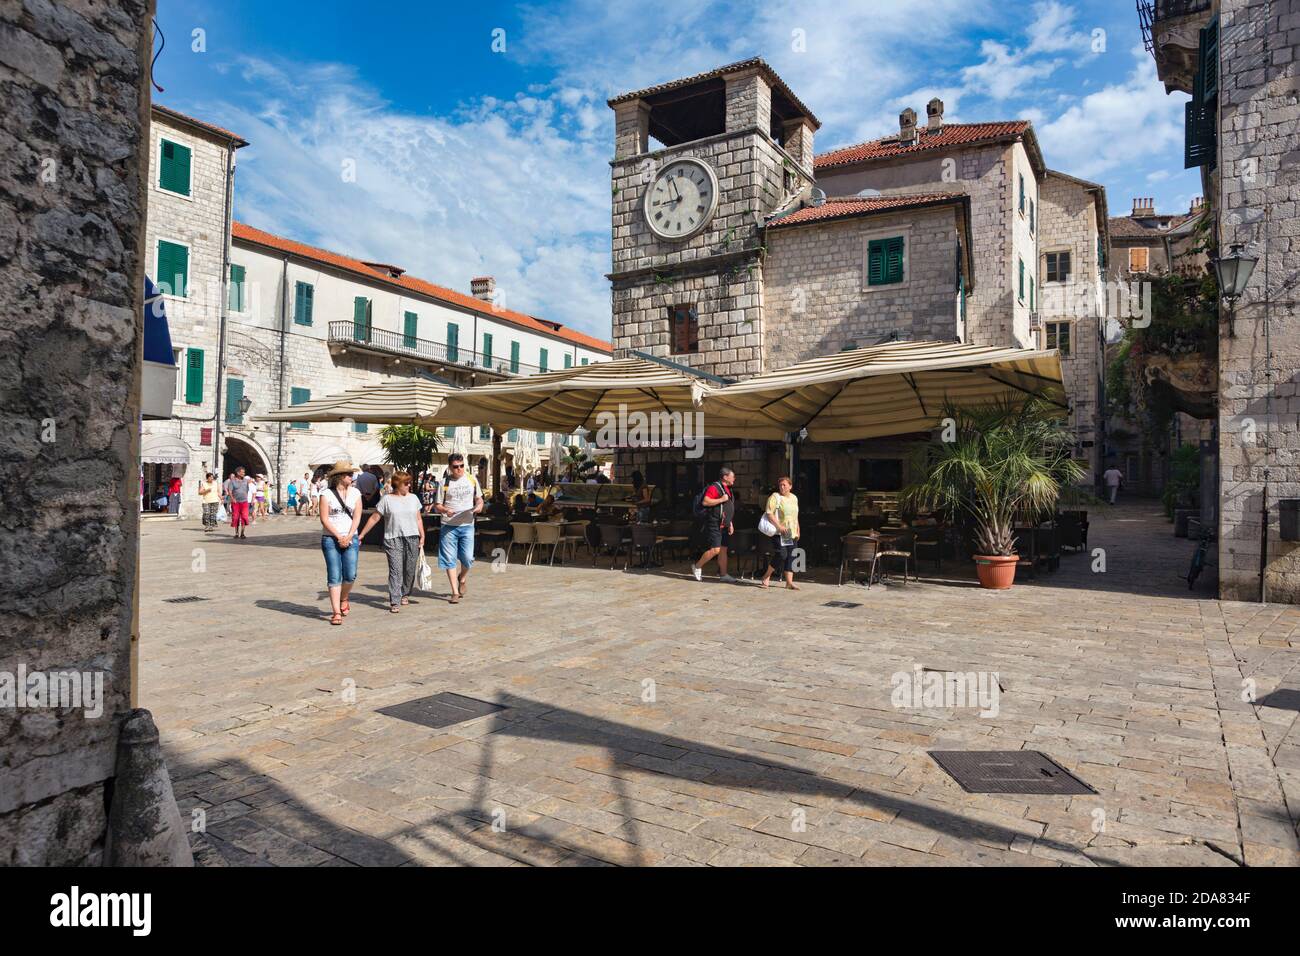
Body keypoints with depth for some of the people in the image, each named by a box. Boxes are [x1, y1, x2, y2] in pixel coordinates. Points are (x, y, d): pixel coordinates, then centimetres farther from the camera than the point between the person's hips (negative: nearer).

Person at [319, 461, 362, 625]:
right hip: (331, 539, -2)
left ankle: (343, 599, 26)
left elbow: (357, 517, 3)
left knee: (350, 575, -4)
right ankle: (336, 612, 2)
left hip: (351, 539, 2)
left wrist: (348, 537, -8)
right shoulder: (327, 494, -3)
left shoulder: (355, 493, 7)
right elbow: (324, 519, -6)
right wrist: (339, 537, -10)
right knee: (334, 577, -4)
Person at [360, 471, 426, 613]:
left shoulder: (413, 498, 12)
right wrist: (362, 535, 1)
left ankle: (405, 594, 28)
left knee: (410, 570, 7)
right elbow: (374, 518, 3)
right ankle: (395, 602, -9)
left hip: (412, 538, 3)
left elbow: (419, 519, 14)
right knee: (395, 570, -9)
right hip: (393, 539, -3)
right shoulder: (387, 499, 1)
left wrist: (422, 536, 8)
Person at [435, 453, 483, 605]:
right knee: (449, 559, 0)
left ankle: (461, 579, 29)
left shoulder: (472, 479, 7)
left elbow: (479, 498, 17)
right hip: (448, 526, -1)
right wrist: (445, 510, -19)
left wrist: (479, 505, -6)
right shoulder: (445, 483, 1)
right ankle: (455, 592, 9)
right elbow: (438, 506, 3)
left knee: (468, 558, -3)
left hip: (467, 525, 1)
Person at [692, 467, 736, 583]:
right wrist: (721, 499, -23)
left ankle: (723, 574, 12)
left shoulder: (727, 489, 18)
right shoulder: (714, 487, -12)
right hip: (714, 524, -9)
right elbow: (705, 502, -24)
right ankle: (697, 566, 4)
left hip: (723, 525, 9)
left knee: (723, 549, 8)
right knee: (715, 549, -12)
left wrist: (730, 524, 21)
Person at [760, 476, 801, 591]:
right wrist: (779, 526, -21)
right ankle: (766, 577, 2)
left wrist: (798, 531, 18)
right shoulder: (775, 497, -5)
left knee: (791, 556, 2)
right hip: (780, 533, -6)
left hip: (792, 533, 6)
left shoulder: (794, 498, 16)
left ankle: (789, 582, 5)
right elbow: (769, 513, -14)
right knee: (781, 554, -14)